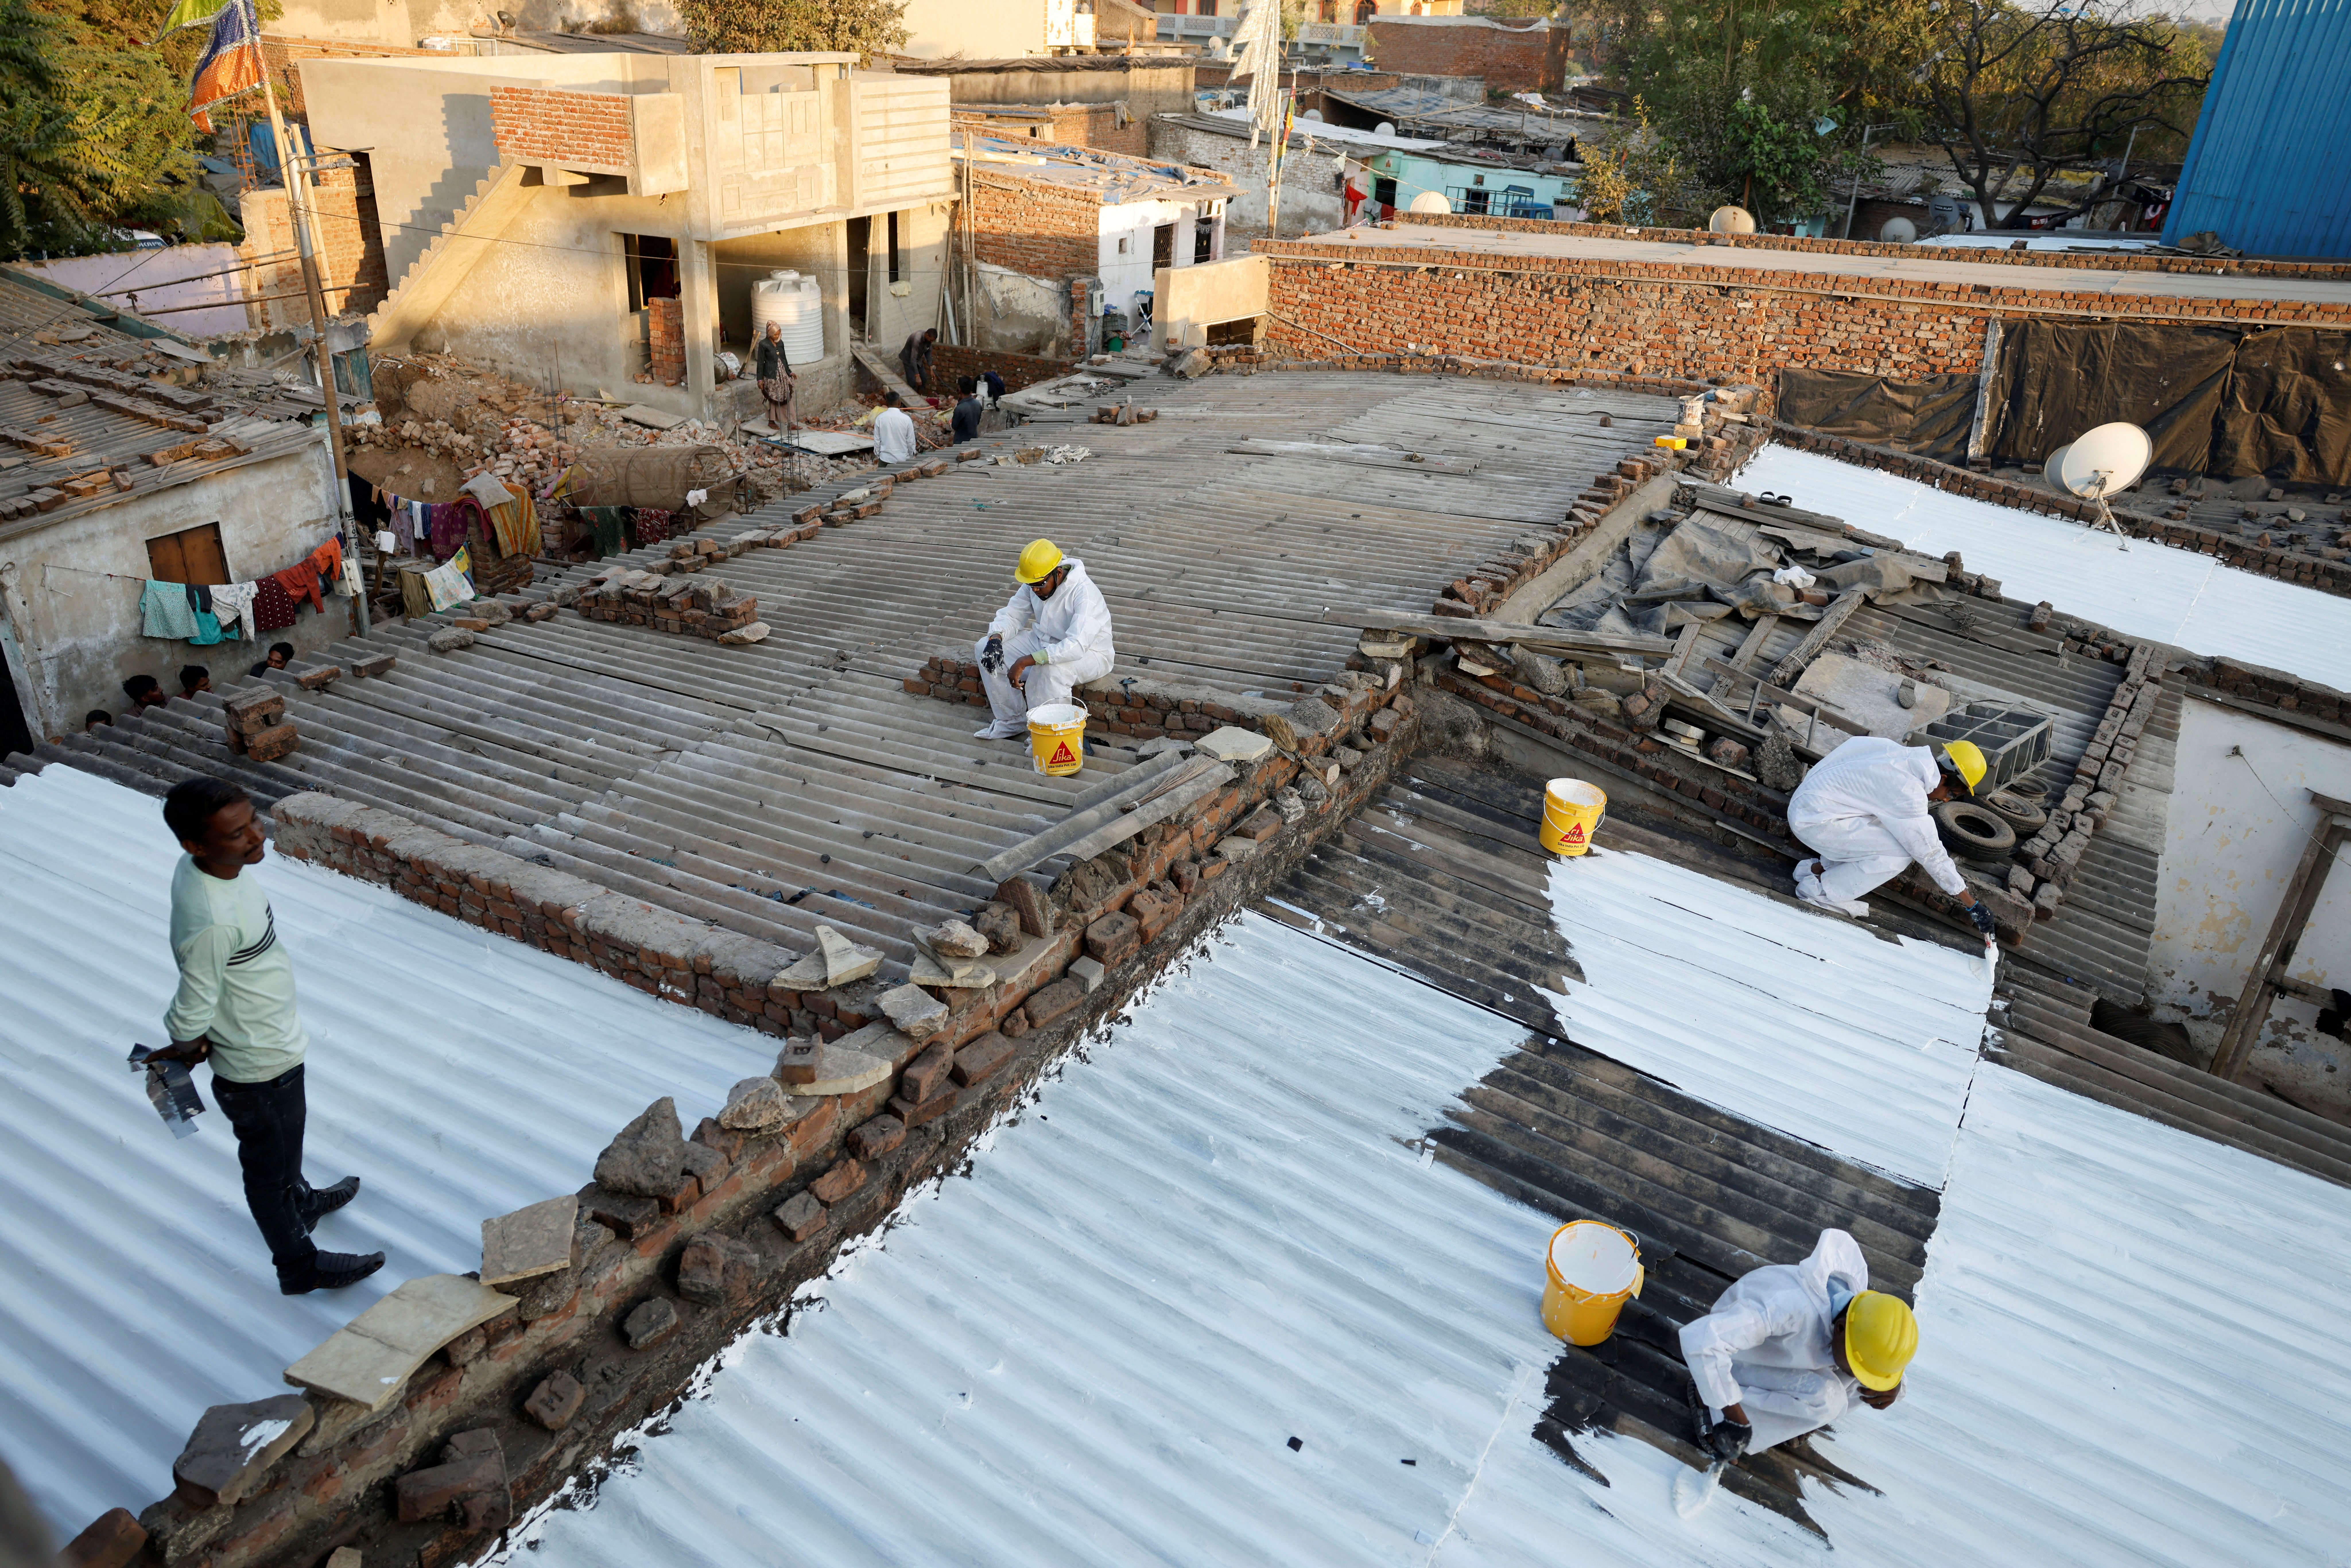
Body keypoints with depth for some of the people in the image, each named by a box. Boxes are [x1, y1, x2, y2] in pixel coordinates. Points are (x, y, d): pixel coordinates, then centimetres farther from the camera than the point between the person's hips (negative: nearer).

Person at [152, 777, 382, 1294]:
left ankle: (300, 1203, 61)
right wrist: (186, 1049, -6)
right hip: (259, 1067, -8)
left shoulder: (210, 866, -13)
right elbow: (190, 1019, -28)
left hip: (277, 1042, 8)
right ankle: (300, 1267, 40)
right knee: (269, 1163, 17)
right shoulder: (212, 922, -40)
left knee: (288, 1136, 33)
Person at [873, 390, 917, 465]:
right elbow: (911, 441, -3)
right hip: (902, 459, -1)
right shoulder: (906, 419, -9)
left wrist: (877, 456, 14)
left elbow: (877, 441, 1)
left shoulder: (880, 418, -5)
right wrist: (912, 456, 12)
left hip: (885, 458, 1)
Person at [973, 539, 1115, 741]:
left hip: (1089, 654, -8)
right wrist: (996, 637, -20)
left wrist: (1025, 662, -43)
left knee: (1052, 669, -42)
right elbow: (1012, 616, 5)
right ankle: (1013, 722, 4)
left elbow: (1077, 646, -41)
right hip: (1044, 642, 8)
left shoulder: (1084, 592, -31)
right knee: (984, 649, -5)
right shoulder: (1033, 584, -7)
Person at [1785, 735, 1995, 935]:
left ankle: (1817, 868, 16)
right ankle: (1820, 890, -4)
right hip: (1814, 819, -9)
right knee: (1901, 854, -13)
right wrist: (1972, 905, -9)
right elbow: (1930, 854, -16)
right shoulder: (1908, 793, -22)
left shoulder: (1903, 753, 1)